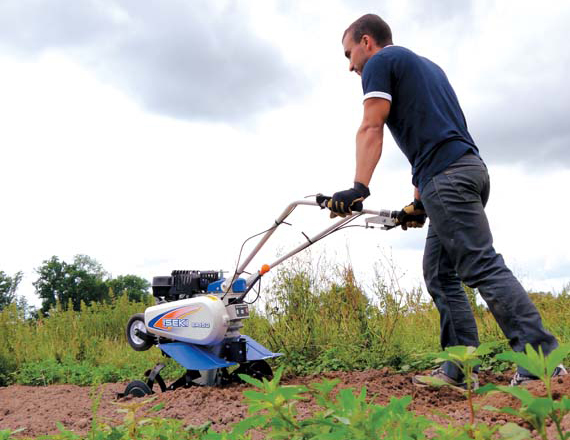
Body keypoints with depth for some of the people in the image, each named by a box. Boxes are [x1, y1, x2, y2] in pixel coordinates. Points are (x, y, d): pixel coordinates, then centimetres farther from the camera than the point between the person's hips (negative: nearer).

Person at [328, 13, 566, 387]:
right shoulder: (424, 64, 31)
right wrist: (420, 201, 27)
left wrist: (359, 187, -18)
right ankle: (460, 369, 8)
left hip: (447, 177, -9)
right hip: (470, 167, 9)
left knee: (483, 268, -12)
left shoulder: (379, 62, 5)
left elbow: (371, 129, -10)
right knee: (440, 274, 9)